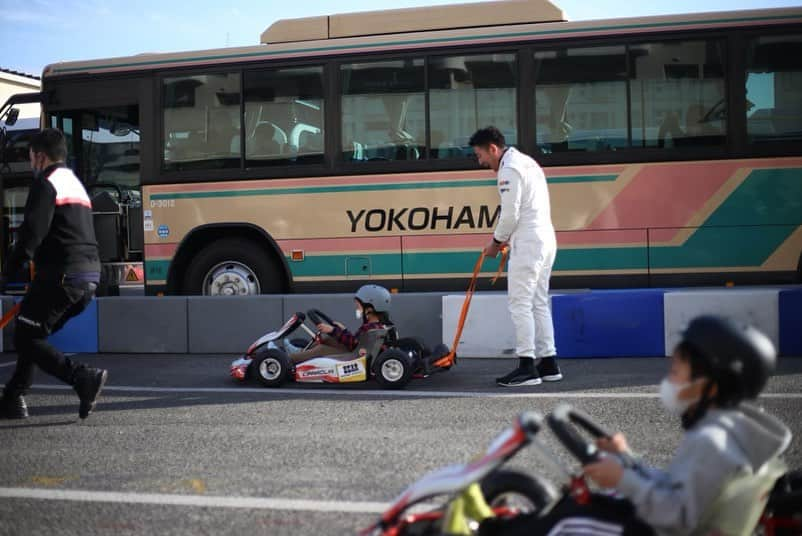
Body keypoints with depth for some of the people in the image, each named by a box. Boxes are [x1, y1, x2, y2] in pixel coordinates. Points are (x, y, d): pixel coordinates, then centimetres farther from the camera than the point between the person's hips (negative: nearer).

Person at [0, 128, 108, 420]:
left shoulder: (45, 184, -5)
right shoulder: (76, 184, 25)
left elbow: (32, 233, -16)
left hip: (61, 276, -9)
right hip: (89, 275, 9)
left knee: (26, 338, -3)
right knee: (34, 335, 18)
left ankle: (84, 379, -17)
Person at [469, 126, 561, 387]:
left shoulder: (509, 169, -12)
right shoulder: (527, 162, 20)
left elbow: (510, 214, -16)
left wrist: (496, 241, -2)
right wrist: (507, 240, 16)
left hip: (528, 243, -10)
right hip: (545, 238, 10)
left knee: (520, 304, -8)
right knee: (539, 303, 13)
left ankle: (527, 366, -9)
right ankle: (549, 363, 15)